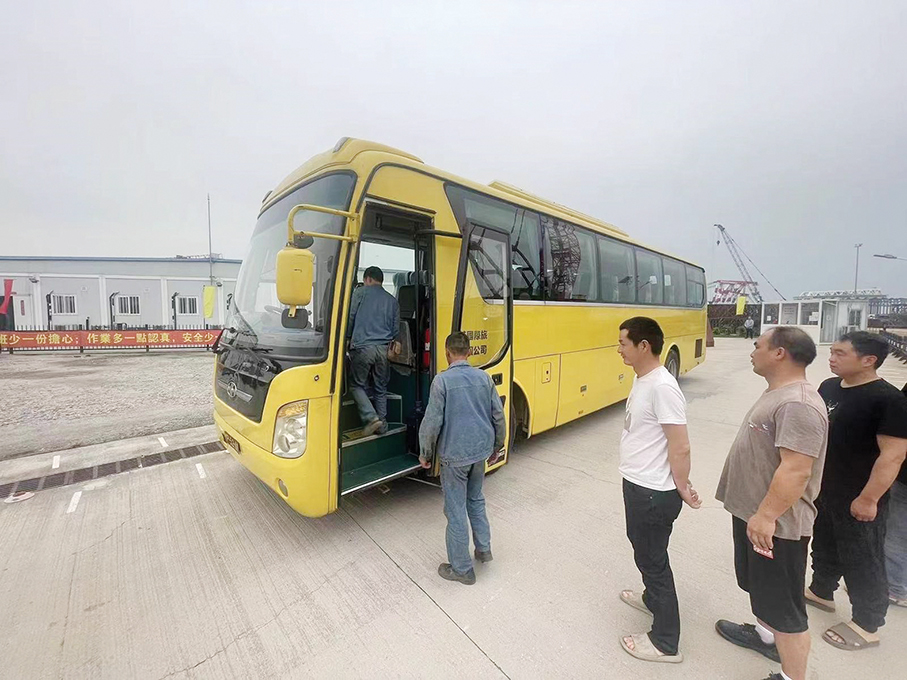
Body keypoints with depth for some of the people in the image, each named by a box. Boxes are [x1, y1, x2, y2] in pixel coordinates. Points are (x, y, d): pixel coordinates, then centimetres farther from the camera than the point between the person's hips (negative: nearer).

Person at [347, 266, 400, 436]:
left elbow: (350, 317, 1)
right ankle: (382, 425, 17)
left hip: (363, 347, -4)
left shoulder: (360, 292, 4)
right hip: (384, 349, 4)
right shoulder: (393, 301, 16)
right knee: (380, 388, 13)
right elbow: (396, 329, 17)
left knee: (357, 385, 8)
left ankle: (371, 417, -7)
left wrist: (348, 338, 16)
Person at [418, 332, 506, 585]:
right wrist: (497, 445, 19)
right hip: (480, 450, 5)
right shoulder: (484, 377, -1)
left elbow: (432, 422, -15)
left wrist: (425, 454, 0)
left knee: (456, 511, 10)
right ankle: (484, 548, 39)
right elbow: (498, 416, 4)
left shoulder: (442, 380, -16)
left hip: (454, 455, -5)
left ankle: (462, 569, 25)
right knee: (476, 499, 27)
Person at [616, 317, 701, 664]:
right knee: (643, 548, 28)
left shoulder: (662, 387, -27)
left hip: (653, 493, -9)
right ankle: (652, 598, 54)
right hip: (637, 484, 9)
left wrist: (682, 488, -11)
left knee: (652, 558, 9)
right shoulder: (642, 379, 3)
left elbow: (680, 448, -24)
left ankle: (665, 642, 31)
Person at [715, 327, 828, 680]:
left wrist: (766, 515, -25)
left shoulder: (798, 404, -25)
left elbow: (796, 470, -29)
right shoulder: (778, 393, 8)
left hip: (774, 524, -10)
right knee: (758, 585, 28)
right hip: (751, 512, 10)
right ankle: (765, 634, 49)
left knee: (782, 604, 6)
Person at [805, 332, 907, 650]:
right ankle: (821, 591, 42)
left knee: (863, 559, 9)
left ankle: (867, 625, 27)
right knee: (824, 544, 22)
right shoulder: (829, 387, 2)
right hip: (823, 489, 7)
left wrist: (869, 498, -20)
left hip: (858, 499, -7)